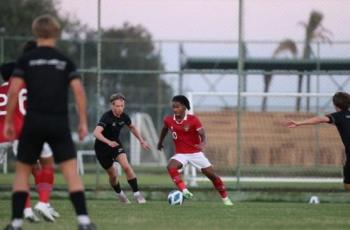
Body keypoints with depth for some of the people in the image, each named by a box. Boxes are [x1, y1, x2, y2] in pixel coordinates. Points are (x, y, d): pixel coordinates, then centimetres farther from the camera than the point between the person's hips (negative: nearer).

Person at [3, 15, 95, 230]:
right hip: (60, 123, 0)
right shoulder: (65, 61, 7)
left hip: (34, 123, 0)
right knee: (71, 171, -2)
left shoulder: (26, 60, 3)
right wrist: (83, 122, 2)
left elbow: (14, 91, -4)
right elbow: (79, 91, -2)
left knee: (22, 171, 11)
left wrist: (8, 121, 3)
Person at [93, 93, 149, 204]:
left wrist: (141, 140, 10)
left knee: (126, 166, -20)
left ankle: (137, 193, -14)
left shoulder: (124, 117, -8)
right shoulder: (107, 117, -27)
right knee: (113, 175, 6)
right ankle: (119, 193, 35)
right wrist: (108, 142, -55)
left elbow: (132, 127, 15)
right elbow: (96, 132, -41)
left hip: (116, 143, 4)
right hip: (102, 147, -4)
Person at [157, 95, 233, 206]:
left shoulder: (193, 120, -15)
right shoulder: (168, 120, -5)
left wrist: (202, 143, -42)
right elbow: (165, 129, 19)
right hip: (180, 154, 2)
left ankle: (225, 198, 19)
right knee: (171, 167, -30)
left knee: (212, 175, 0)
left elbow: (203, 135, -20)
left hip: (196, 153, -2)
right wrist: (160, 142, 32)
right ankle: (184, 191, -34)